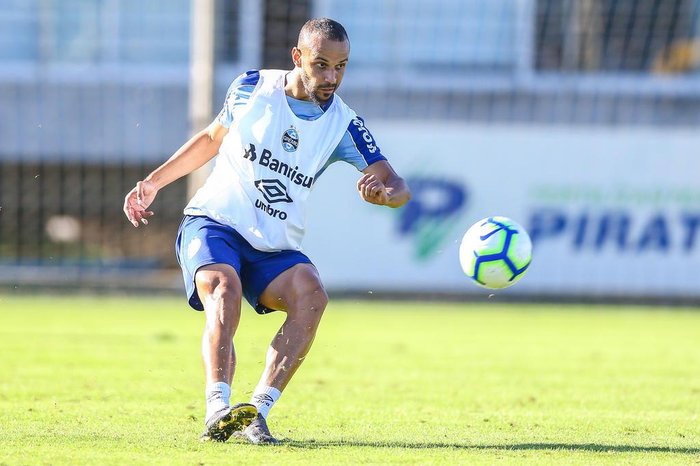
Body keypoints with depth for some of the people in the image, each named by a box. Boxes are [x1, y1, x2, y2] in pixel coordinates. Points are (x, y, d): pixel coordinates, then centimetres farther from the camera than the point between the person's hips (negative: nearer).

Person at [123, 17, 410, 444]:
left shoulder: (343, 125, -2)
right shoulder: (251, 88, -1)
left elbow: (397, 185, -10)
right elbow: (213, 137, 18)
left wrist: (384, 192, -35)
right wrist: (154, 181, 14)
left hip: (276, 248, 2)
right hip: (213, 222, -2)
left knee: (312, 295, -29)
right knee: (225, 291, -33)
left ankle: (258, 412, -32)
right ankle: (218, 408, -46)